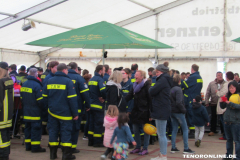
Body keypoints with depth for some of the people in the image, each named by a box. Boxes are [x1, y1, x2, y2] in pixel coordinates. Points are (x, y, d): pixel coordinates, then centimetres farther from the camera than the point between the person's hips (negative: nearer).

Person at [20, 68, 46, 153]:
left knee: (28, 128, 15)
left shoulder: (24, 84, 9)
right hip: (35, 112, -8)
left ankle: (28, 145, 21)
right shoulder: (37, 85, -18)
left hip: (26, 111, 8)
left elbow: (22, 98, 16)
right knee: (36, 128, -2)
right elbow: (40, 100, -19)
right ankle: (35, 146, 1)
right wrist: (44, 108, -5)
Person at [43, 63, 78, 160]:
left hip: (52, 112, 5)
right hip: (65, 112, -5)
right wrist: (75, 113, -10)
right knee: (66, 132, 2)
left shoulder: (49, 81, 5)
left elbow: (45, 96, 10)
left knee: (53, 131, 12)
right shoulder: (68, 81, -11)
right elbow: (72, 99, -14)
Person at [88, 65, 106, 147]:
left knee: (92, 123, 14)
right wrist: (104, 97, -11)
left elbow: (88, 91, 13)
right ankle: (97, 142, 3)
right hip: (98, 105, -8)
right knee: (98, 123, -1)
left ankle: (90, 141, 20)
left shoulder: (91, 79, 13)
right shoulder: (100, 79, -14)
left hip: (91, 104, 8)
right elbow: (103, 90, -29)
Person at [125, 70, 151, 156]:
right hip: (136, 111, 8)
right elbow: (129, 96, 11)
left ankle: (145, 149, 12)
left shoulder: (147, 86, -12)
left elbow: (150, 100, -15)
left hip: (144, 112, -8)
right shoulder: (135, 86, 11)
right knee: (135, 130, 11)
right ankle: (138, 147, 24)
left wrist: (150, 113, -17)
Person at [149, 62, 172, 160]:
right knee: (161, 134, 15)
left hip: (161, 110, -11)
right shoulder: (166, 80, 17)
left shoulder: (163, 80, -14)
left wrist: (150, 89, 2)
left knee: (161, 134, -4)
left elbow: (152, 92, -17)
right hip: (161, 110, 11)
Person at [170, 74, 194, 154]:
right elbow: (179, 102, -23)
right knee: (185, 129, 4)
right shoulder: (178, 89, -17)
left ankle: (173, 148, 15)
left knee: (174, 129, 14)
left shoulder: (171, 89, 5)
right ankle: (186, 148, 5)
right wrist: (183, 110, -12)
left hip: (172, 111, 7)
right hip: (178, 112, -7)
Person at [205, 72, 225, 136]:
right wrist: (207, 102, 0)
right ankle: (212, 130, 20)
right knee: (213, 117, 9)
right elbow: (207, 93, 4)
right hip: (213, 104, 1)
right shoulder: (211, 84, 2)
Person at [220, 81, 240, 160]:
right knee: (229, 139, 16)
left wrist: (230, 103, -23)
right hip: (227, 120, 6)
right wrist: (221, 102, -5)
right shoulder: (228, 95, 8)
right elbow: (223, 107, 14)